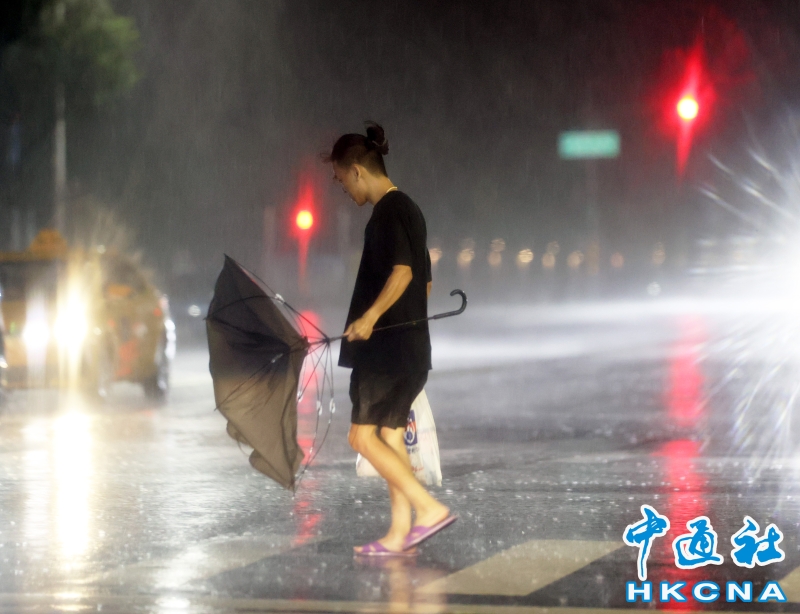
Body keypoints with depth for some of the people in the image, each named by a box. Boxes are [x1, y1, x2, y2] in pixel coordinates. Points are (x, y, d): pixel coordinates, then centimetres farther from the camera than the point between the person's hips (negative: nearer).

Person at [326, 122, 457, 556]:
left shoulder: (388, 212, -12)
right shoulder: (409, 209, 18)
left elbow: (402, 271, -25)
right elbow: (425, 280, 23)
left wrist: (371, 314, -27)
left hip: (389, 344, -10)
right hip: (412, 345, 10)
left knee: (363, 435, -7)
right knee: (391, 435, 10)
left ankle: (430, 509, -12)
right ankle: (400, 534, 9)